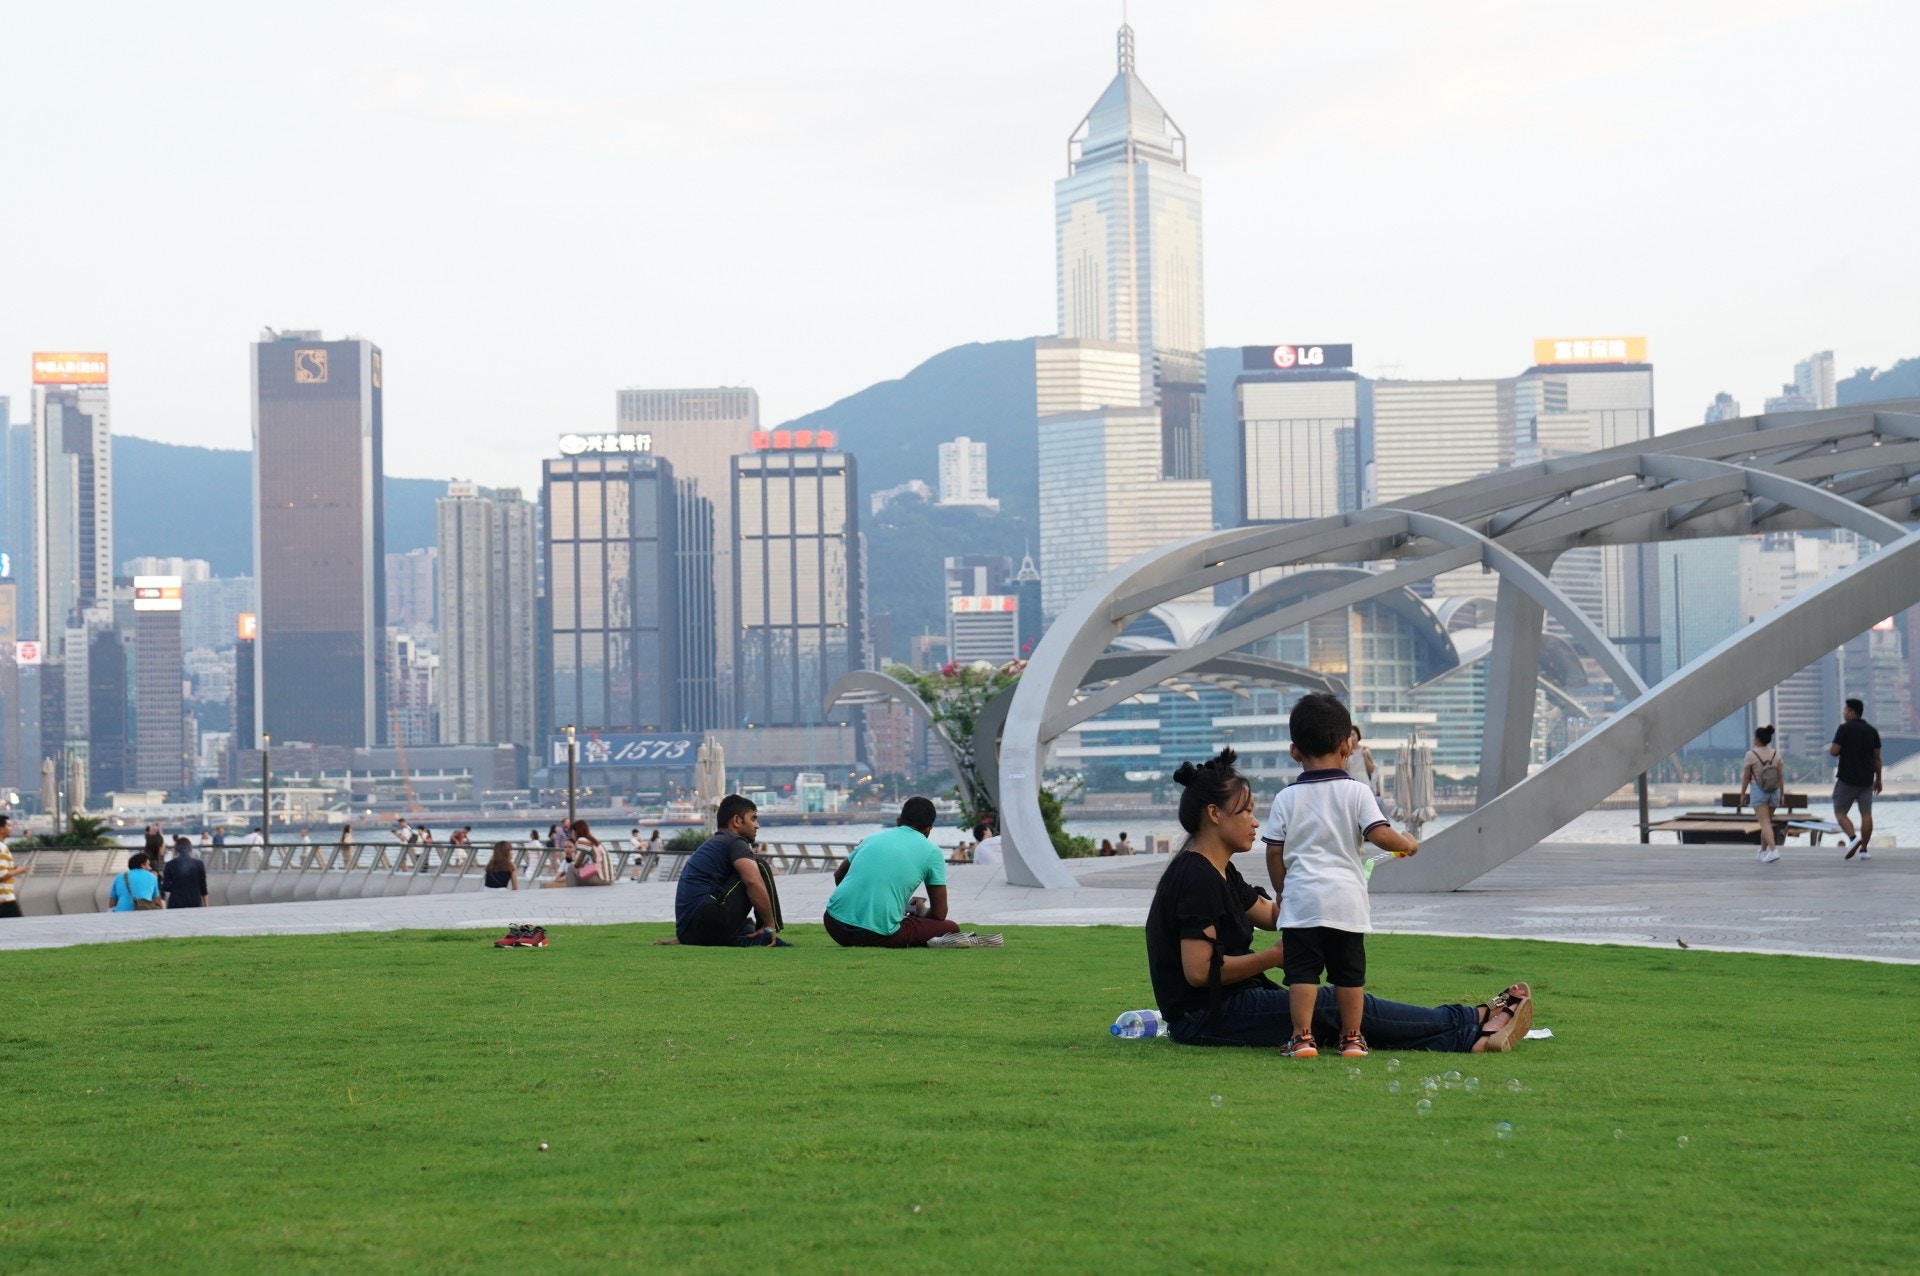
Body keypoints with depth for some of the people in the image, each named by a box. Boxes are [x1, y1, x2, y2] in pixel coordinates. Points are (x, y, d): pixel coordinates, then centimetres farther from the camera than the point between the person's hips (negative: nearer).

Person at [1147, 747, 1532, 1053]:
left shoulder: (1217, 872, 15)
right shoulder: (1197, 877, -19)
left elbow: (1270, 915, 21)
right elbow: (1198, 970, -25)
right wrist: (1275, 957, -14)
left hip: (1228, 1004, 10)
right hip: (1204, 1016, -10)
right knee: (1343, 1005, -11)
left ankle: (1470, 1037, -4)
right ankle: (1474, 1023, -4)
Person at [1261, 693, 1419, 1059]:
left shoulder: (1286, 799, 4)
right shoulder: (1356, 792, 0)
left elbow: (1274, 853, 4)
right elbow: (1380, 835, -8)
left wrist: (1281, 892, 17)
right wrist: (1407, 844, 12)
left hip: (1301, 900, 0)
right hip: (1346, 899, 0)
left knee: (1302, 970, 0)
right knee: (1349, 971, 8)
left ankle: (1302, 1038, -6)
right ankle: (1352, 1039, 13)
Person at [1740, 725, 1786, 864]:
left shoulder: (1751, 755, -10)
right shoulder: (1776, 754, 2)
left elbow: (1746, 776, -7)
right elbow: (1781, 776, 2)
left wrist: (1743, 792, 3)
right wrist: (1782, 793, 9)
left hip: (1758, 790, -5)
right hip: (1773, 791, 5)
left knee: (1765, 823, -10)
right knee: (1767, 821, 17)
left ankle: (1773, 850, -26)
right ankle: (1763, 851, 26)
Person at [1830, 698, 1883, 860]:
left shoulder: (1845, 729, -9)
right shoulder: (1872, 730, 7)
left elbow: (1834, 751, -15)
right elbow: (1877, 757, 8)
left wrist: (1830, 748, 9)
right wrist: (1878, 779, 15)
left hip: (1847, 779, -4)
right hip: (1866, 779, 4)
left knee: (1840, 812, 4)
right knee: (1866, 813, 4)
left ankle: (1853, 838, -18)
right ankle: (1863, 849, 1)